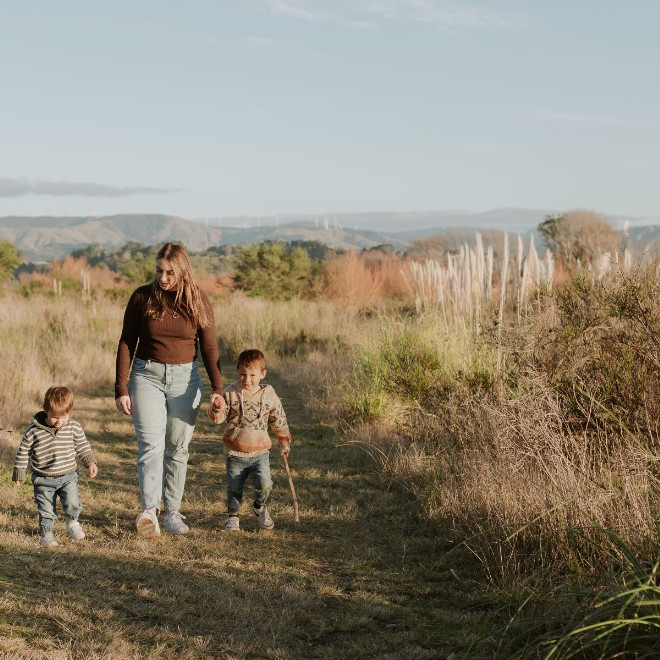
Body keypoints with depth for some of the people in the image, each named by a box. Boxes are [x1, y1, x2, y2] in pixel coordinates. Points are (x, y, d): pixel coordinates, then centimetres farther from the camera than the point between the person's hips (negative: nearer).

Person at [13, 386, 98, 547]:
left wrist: (90, 463, 0)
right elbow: (23, 451, -2)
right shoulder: (34, 430, -12)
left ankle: (72, 523, 15)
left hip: (67, 476, 1)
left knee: (71, 502, -15)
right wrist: (19, 473, 1)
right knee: (46, 509, 4)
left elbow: (83, 446, 9)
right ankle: (46, 533, 27)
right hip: (43, 479, 0)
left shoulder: (74, 427, -6)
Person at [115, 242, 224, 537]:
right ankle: (149, 510, -20)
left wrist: (217, 388, -12)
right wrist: (121, 389, -3)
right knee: (151, 445, -12)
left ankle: (172, 512, 12)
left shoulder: (198, 301, -1)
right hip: (147, 375, -1)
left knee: (177, 448, 5)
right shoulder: (142, 297, -4)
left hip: (185, 378, 1)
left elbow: (209, 348, 0)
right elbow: (126, 344, 1)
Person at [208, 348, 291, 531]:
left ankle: (259, 506, 16)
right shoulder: (231, 393, -5)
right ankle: (232, 515, 32)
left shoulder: (269, 396, -2)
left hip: (259, 451, 0)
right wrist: (217, 410, -29)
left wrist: (284, 442, 15)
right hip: (235, 453, 0)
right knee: (234, 487, 8)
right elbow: (219, 417, -7)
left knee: (264, 483, -15)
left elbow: (279, 421, 10)